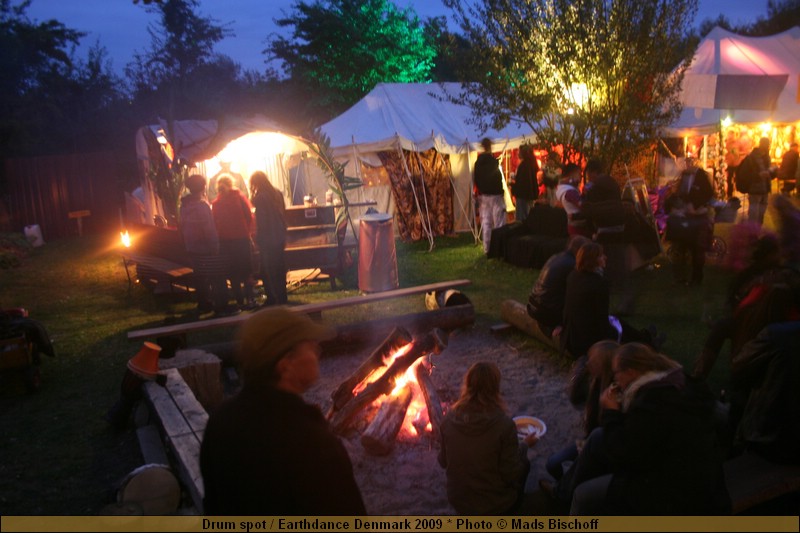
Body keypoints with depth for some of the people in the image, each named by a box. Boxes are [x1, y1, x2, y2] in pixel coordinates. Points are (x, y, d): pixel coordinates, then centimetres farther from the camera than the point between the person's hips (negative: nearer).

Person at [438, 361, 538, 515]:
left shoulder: (450, 419, -15)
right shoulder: (504, 424, -27)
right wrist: (524, 445, -2)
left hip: (457, 501, 4)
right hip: (495, 506, -4)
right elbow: (511, 475, -18)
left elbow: (444, 462, -1)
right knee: (523, 463, 22)